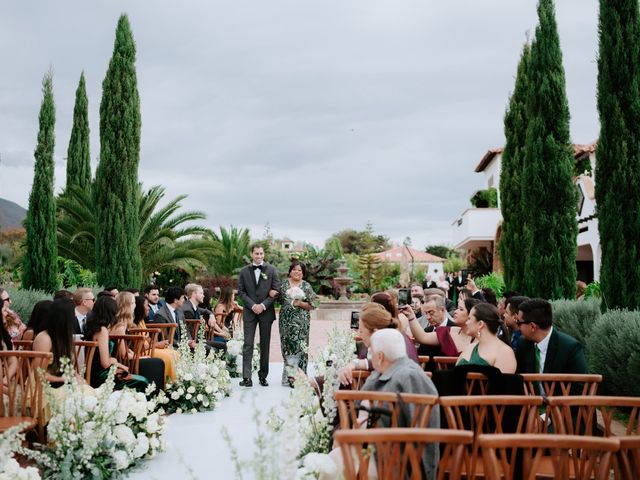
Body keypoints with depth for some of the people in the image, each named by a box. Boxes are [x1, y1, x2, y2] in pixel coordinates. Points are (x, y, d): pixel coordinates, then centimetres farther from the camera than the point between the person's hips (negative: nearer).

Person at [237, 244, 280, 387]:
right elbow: (241, 291, 3)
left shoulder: (272, 270, 4)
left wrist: (263, 305, -12)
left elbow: (276, 291, -1)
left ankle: (263, 376, 14)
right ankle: (247, 378, -8)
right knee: (248, 345, -5)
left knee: (265, 345, 6)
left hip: (266, 312, 0)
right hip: (249, 312, 0)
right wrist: (252, 305, -10)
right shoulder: (244, 271, 7)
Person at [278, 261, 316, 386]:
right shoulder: (284, 284, 8)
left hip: (301, 321, -1)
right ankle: (289, 376, 11)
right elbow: (279, 299, 15)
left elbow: (311, 305, 3)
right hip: (286, 320, 1)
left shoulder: (306, 286, 4)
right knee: (287, 345, 2)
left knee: (300, 346, -5)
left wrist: (300, 303, -13)